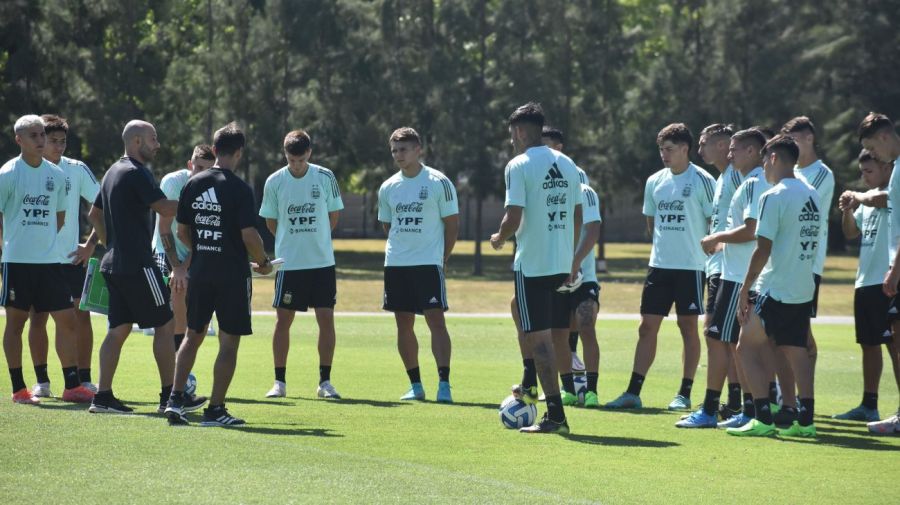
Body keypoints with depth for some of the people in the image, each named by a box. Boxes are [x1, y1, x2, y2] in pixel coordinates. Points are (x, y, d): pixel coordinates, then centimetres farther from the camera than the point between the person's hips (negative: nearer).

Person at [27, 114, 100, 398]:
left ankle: (84, 379, 4)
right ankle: (41, 381, 10)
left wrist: (91, 244, -2)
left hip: (72, 257, 0)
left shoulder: (77, 170, 0)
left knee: (81, 315, -4)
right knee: (38, 318, 1)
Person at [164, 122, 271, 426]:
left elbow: (182, 232, 10)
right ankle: (215, 409, 1)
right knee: (229, 342, 2)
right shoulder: (239, 190, -11)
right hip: (233, 274, -5)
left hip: (199, 272, 5)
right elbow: (249, 235, -16)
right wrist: (263, 263, 1)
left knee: (193, 336, 16)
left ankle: (175, 399, 6)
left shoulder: (193, 184, 4)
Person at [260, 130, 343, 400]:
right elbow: (271, 221, 7)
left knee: (326, 319, -2)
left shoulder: (325, 178, -3)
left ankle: (325, 382, 5)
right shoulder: (275, 182, -4)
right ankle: (279, 382, 9)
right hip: (289, 263, 0)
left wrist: (316, 240, 11)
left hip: (322, 262, 0)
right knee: (283, 320, 1)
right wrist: (293, 241, 9)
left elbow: (334, 215, 9)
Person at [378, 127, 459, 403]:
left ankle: (444, 385, -12)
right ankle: (415, 385, 15)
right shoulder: (388, 188, 9)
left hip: (429, 263, -5)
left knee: (436, 320, -12)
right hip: (395, 265, 5)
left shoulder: (438, 183, -5)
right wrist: (398, 250, 11)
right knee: (404, 324, 7)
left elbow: (452, 223, -2)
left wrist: (442, 257, -2)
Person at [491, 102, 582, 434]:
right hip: (563, 264, 6)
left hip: (532, 263, -6)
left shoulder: (519, 166, -8)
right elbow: (577, 217, 14)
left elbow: (514, 218, -14)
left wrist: (499, 239, 6)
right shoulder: (567, 164, 11)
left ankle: (556, 415, -9)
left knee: (540, 338, -5)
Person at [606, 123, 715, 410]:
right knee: (647, 327, 2)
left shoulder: (702, 181, -7)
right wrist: (664, 244, 11)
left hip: (691, 265, -5)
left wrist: (707, 248, -10)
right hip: (660, 265, 5)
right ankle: (633, 393, 3)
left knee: (688, 326, 2)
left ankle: (684, 394, 9)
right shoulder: (655, 182, 10)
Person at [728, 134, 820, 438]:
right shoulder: (812, 196, 12)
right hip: (804, 290, 8)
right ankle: (805, 420, 5)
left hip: (776, 288, -8)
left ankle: (762, 418, -7)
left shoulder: (774, 197, -12)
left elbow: (763, 249, -15)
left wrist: (745, 288, -9)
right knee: (797, 353, 11)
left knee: (747, 347, 1)